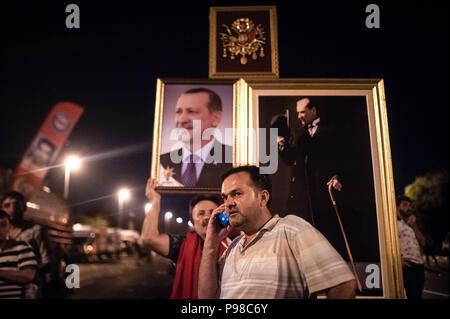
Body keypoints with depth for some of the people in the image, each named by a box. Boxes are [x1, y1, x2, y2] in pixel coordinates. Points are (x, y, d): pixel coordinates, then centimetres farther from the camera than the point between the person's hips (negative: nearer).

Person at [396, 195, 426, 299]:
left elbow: (423, 242, 12)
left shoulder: (411, 224, 22)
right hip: (408, 265, -7)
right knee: (412, 295, -12)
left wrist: (414, 225, 3)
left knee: (418, 295, 10)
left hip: (419, 264, 7)